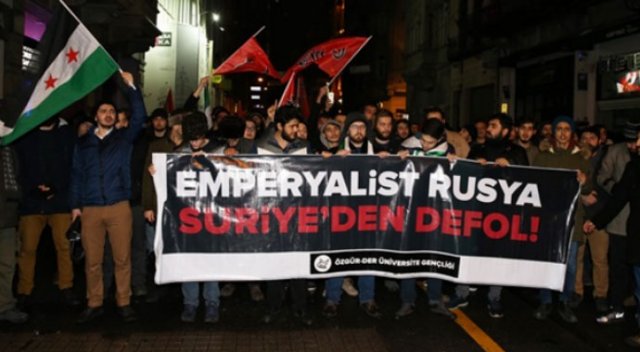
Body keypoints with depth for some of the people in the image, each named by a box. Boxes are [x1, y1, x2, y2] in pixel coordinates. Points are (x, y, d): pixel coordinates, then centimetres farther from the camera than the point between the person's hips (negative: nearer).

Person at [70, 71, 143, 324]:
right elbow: (77, 174, 12)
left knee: (122, 258, 1)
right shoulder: (83, 142, 13)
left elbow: (139, 117, -4)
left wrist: (131, 87, -9)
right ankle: (94, 304, 16)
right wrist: (75, 204, 6)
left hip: (119, 206, -1)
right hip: (90, 208, 1)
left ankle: (124, 303, 11)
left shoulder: (124, 138, 10)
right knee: (92, 260, 5)